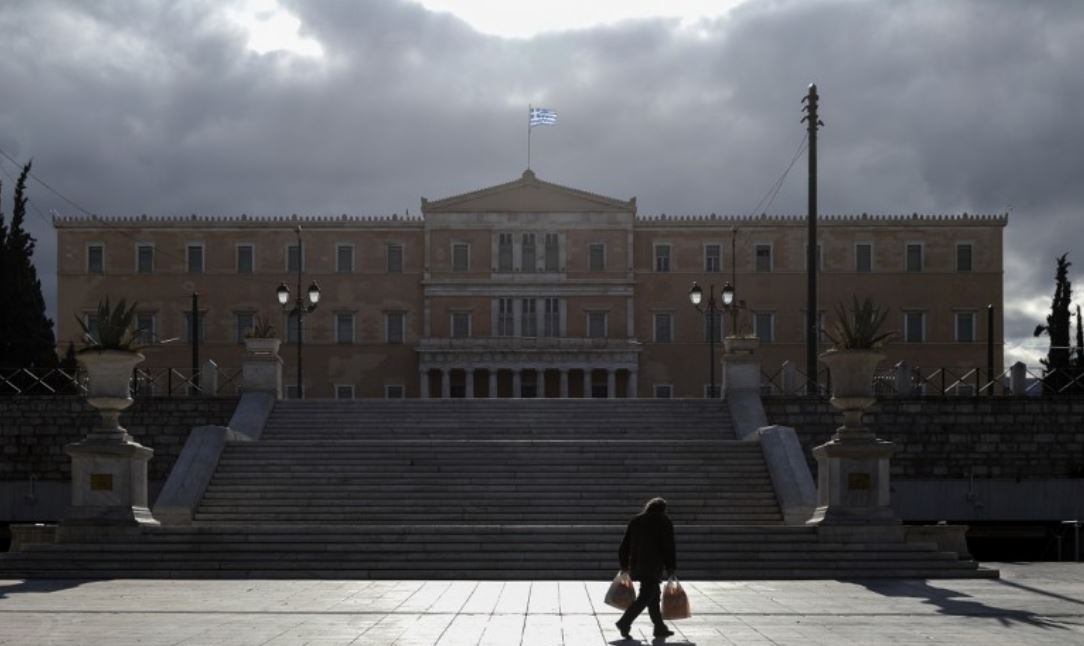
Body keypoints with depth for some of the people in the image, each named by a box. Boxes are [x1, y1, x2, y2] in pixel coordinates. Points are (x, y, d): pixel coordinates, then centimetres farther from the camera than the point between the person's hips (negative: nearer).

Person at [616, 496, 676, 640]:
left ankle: (660, 628, 17)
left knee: (653, 595, 14)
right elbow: (668, 546, -7)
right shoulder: (664, 521, -2)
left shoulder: (636, 520, 13)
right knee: (645, 597, -6)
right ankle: (625, 622, -17)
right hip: (654, 565, -7)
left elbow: (626, 544, 13)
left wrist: (624, 564, 18)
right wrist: (670, 568, -4)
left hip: (636, 563, 7)